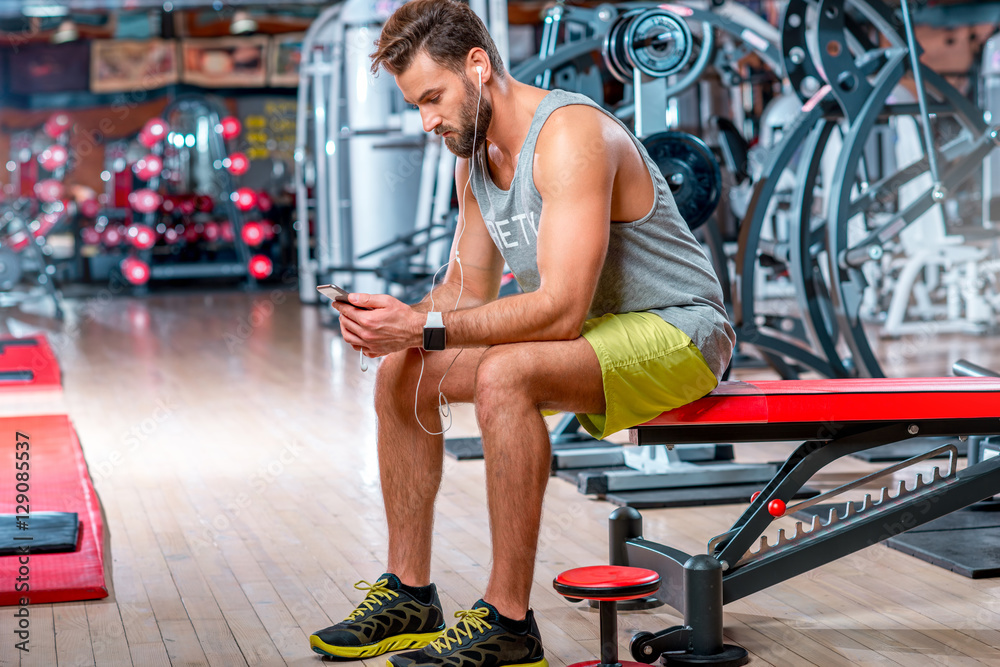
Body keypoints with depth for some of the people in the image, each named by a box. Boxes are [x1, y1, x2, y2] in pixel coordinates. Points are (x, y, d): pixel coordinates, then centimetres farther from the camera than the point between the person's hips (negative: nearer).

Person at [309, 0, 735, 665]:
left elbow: (562, 309, -31)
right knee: (402, 374, 2)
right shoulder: (474, 159, 5)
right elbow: (468, 288, 12)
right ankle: (409, 595, 9)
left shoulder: (570, 135, -24)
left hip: (676, 333, -9)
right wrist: (399, 323, -10)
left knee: (505, 375, -35)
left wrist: (426, 328, -30)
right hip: (590, 330, 9)